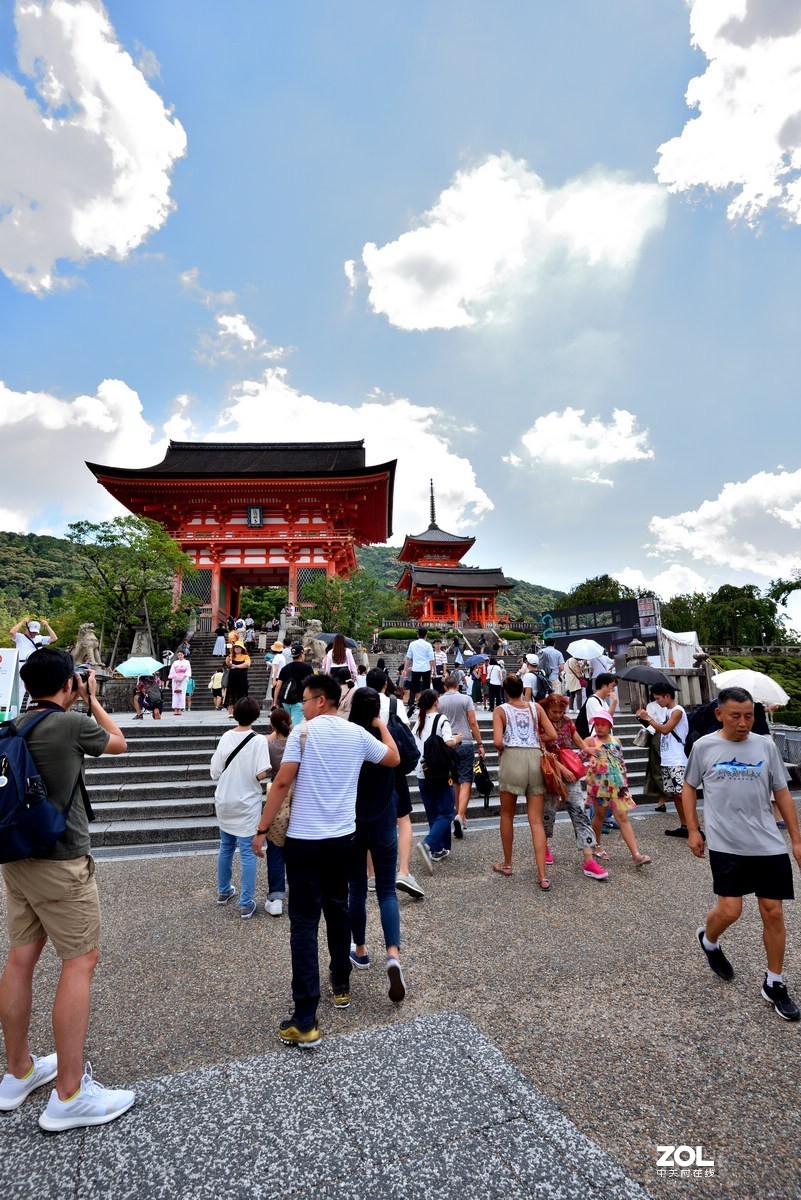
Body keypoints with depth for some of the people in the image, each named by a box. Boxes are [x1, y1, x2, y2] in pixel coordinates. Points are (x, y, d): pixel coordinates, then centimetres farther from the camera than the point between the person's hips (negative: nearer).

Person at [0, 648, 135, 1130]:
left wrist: (72, 705, 24)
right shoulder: (73, 723, -17)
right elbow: (119, 742, 2)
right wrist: (93, 699, 11)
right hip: (62, 861, -8)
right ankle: (70, 1095, 7)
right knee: (81, 961, 0)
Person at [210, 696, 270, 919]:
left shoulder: (225, 737, -4)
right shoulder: (259, 740, -16)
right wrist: (248, 773, 0)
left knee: (226, 847, 21)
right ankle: (246, 904, 7)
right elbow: (261, 774, -21)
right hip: (246, 804, -5)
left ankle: (223, 891, 37)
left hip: (224, 802, 5)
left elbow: (215, 773, -1)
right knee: (247, 853, 3)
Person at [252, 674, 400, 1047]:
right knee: (337, 909, 22)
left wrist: (262, 828, -6)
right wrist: (382, 726, 27)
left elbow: (282, 784, -14)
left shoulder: (302, 732, -11)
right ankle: (341, 986, 37)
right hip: (342, 837, 4)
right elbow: (394, 759, 14)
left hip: (304, 839, -4)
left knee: (304, 922, 1)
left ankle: (306, 1021, 2)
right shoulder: (357, 733, 0)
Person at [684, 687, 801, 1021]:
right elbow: (689, 787, 7)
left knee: (773, 912, 6)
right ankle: (708, 940, 29)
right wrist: (693, 830, 3)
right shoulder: (704, 747, -4)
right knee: (730, 909, -5)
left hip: (768, 845, 3)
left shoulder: (766, 746, 1)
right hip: (726, 844, -2)